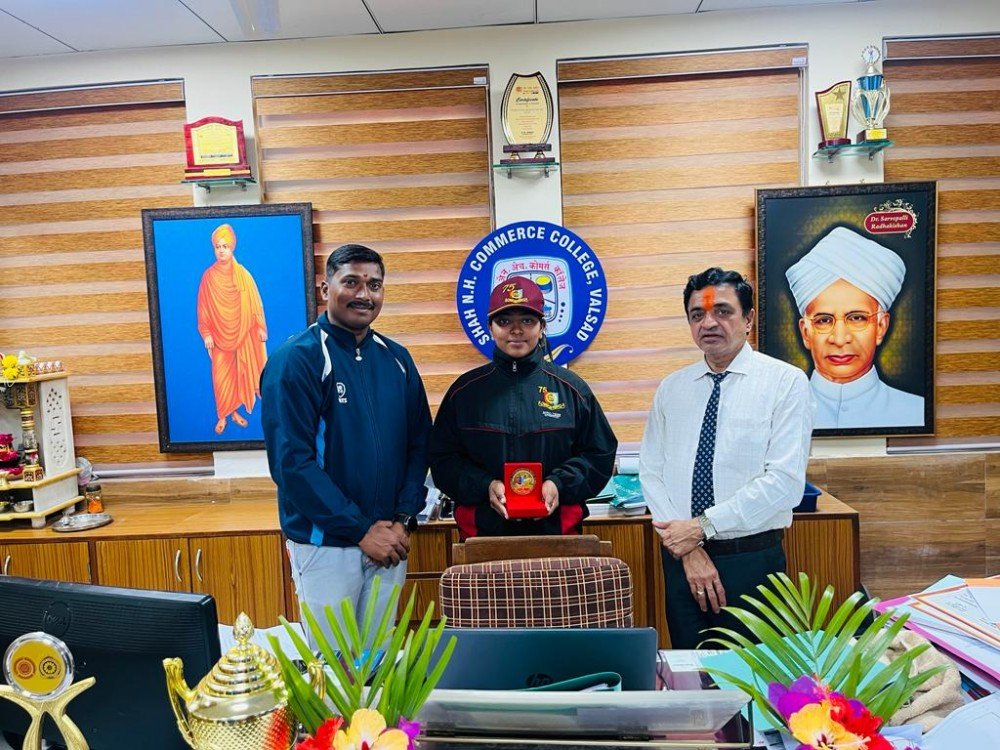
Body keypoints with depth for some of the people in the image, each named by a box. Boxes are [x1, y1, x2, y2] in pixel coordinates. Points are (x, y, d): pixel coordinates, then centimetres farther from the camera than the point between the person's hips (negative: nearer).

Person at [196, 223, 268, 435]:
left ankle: (235, 411, 21)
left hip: (241, 333, 1)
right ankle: (222, 416, 12)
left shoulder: (243, 274, -1)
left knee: (238, 374, 8)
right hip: (219, 335, -1)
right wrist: (206, 334, -6)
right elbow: (203, 308, -1)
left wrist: (260, 327, -2)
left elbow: (254, 302, 2)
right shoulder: (208, 276, -3)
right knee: (220, 376, 1)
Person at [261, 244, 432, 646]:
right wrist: (361, 530, -16)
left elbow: (419, 443, 8)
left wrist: (404, 519, -6)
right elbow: (291, 462, -16)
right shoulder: (295, 360, -11)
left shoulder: (397, 359, 6)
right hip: (325, 544, -5)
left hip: (390, 541, 5)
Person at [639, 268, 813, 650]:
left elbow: (785, 481, -15)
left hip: (753, 561, -3)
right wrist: (688, 549, -11)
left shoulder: (786, 382, -6)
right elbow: (651, 472, 0)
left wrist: (704, 526, -16)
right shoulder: (671, 388, 5)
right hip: (681, 557, 4)